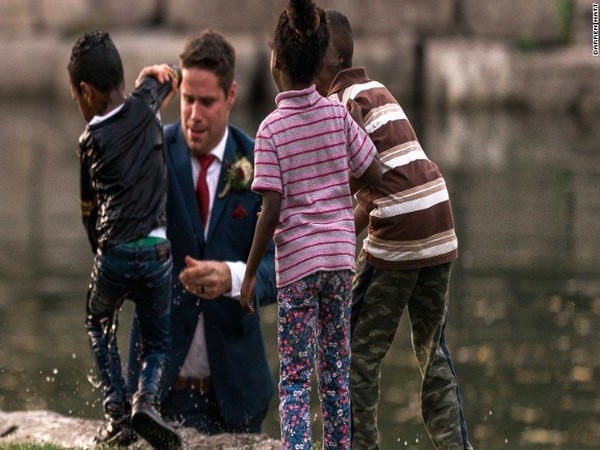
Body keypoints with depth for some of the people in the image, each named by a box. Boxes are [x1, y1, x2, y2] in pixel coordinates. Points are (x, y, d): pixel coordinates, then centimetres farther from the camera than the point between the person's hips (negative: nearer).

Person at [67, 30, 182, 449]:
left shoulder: (91, 142, 2)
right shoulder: (144, 108, 3)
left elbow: (89, 210, 12)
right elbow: (172, 76, 25)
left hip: (113, 253, -1)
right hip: (157, 250, 1)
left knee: (100, 324, 26)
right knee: (158, 340, 18)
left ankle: (116, 411, 12)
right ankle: (146, 398, -11)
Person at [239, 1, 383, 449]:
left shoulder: (271, 130, -10)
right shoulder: (338, 115, -1)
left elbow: (271, 211, -12)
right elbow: (375, 173, 6)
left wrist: (250, 273, -5)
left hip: (297, 261, -3)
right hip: (340, 257, 4)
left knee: (295, 379, -1)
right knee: (336, 373, 13)